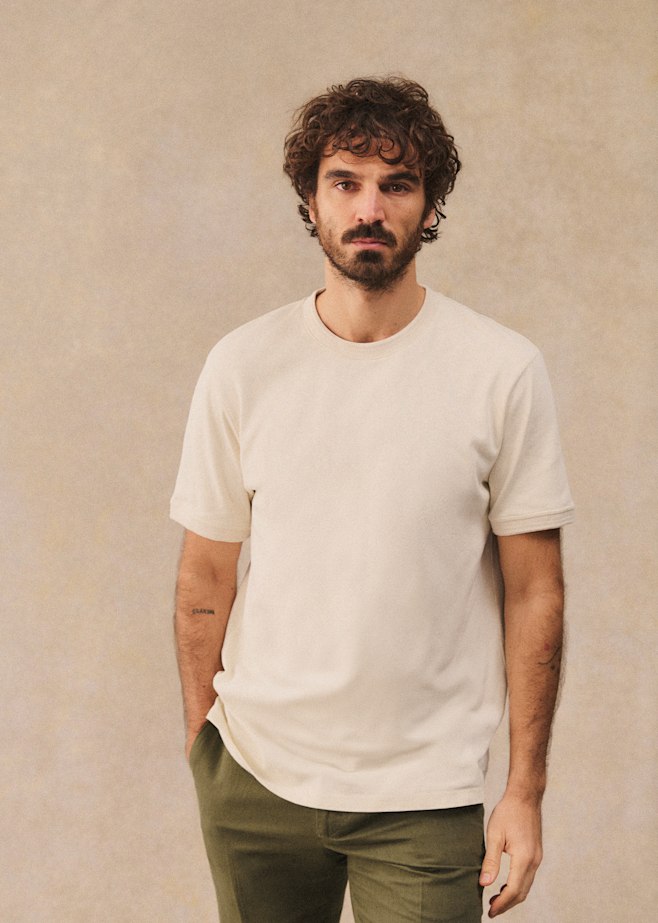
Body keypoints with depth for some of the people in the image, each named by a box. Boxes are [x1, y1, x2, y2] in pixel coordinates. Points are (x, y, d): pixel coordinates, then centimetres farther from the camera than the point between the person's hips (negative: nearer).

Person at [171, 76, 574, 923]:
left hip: (426, 796, -1)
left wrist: (526, 788, -4)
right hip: (257, 779, 2)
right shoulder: (243, 366, -1)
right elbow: (205, 582, 4)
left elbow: (533, 591, -3)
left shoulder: (504, 371, -6)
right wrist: (201, 749, 4)